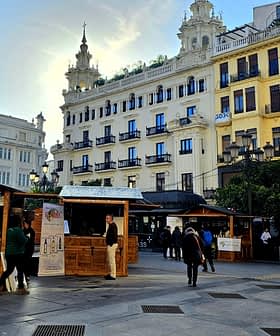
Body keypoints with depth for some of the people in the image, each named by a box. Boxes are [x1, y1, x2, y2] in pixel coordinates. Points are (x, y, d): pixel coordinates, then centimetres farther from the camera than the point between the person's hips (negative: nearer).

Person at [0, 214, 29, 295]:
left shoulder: (8, 230, 9)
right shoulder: (17, 230, -16)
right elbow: (23, 241, -19)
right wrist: (26, 238, 3)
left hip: (8, 253, 8)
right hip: (17, 253, -8)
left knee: (9, 270, 16)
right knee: (20, 270, 1)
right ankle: (21, 288, 6)